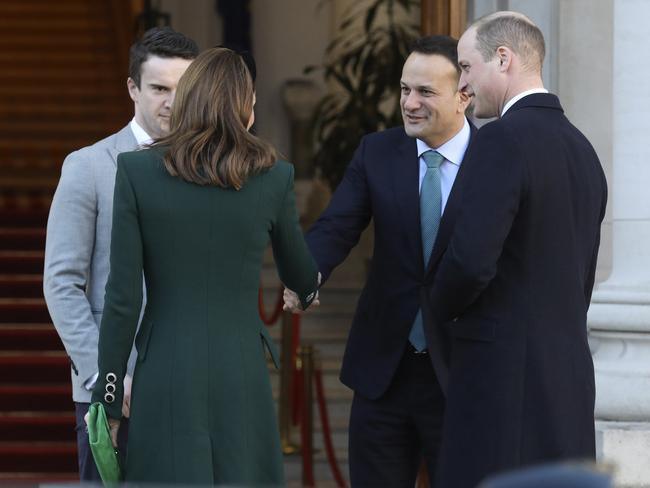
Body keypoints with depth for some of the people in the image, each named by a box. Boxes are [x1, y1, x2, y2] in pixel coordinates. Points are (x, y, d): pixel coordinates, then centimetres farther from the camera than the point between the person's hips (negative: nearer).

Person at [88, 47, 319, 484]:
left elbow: (123, 296, -5)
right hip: (242, 375, 1)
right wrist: (308, 291, 42)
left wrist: (108, 397, 2)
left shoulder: (137, 171, -4)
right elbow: (302, 278, 17)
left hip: (165, 376, -1)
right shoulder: (274, 178, 0)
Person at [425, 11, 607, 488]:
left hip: (504, 376, -9)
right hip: (568, 372, 9)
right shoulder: (582, 149, 14)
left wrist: (441, 309, -2)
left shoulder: (502, 140, -13)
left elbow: (471, 260, -21)